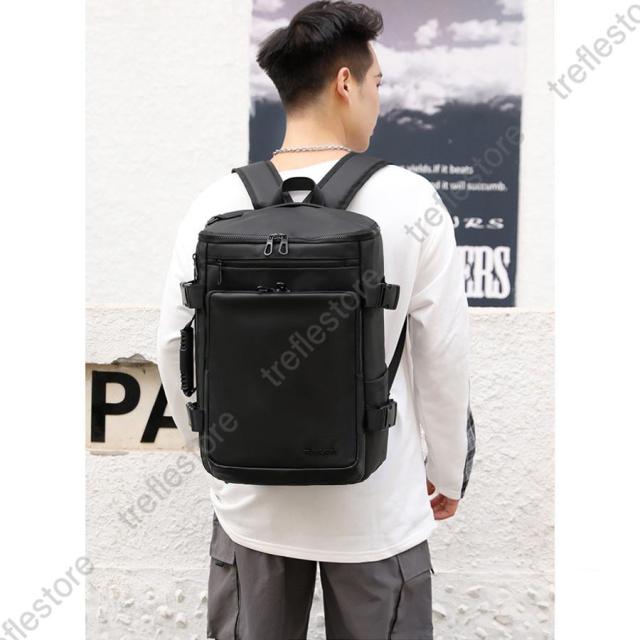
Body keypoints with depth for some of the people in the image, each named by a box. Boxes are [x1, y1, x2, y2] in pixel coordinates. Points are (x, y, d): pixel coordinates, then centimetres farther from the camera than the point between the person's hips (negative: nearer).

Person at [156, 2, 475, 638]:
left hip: (251, 501, 2)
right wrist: (447, 472, 8)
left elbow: (175, 345, -1)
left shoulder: (217, 203, -7)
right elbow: (445, 356, -7)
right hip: (378, 506, -1)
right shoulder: (410, 201, -12)